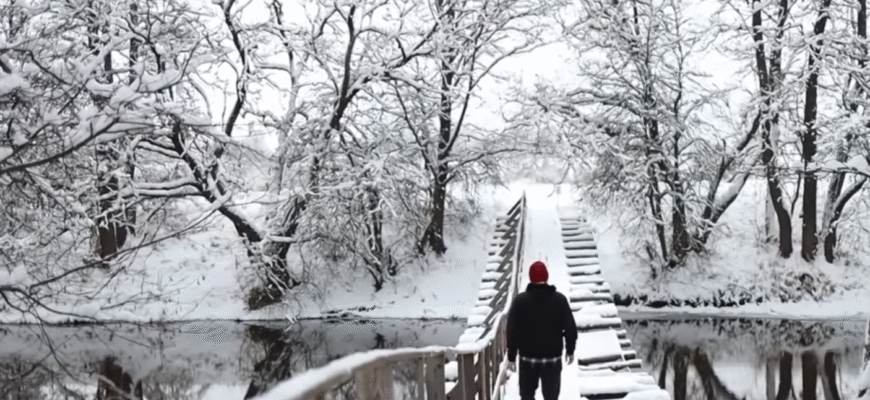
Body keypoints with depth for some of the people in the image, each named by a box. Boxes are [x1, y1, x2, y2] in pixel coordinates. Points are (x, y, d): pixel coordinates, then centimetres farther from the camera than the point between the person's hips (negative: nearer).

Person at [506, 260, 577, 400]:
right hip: (552, 357, 0)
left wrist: (511, 356, 1)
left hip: (527, 358, 0)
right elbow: (570, 327, -2)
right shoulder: (559, 299, -6)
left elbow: (512, 331, -7)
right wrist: (570, 350, 12)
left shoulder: (520, 300, -8)